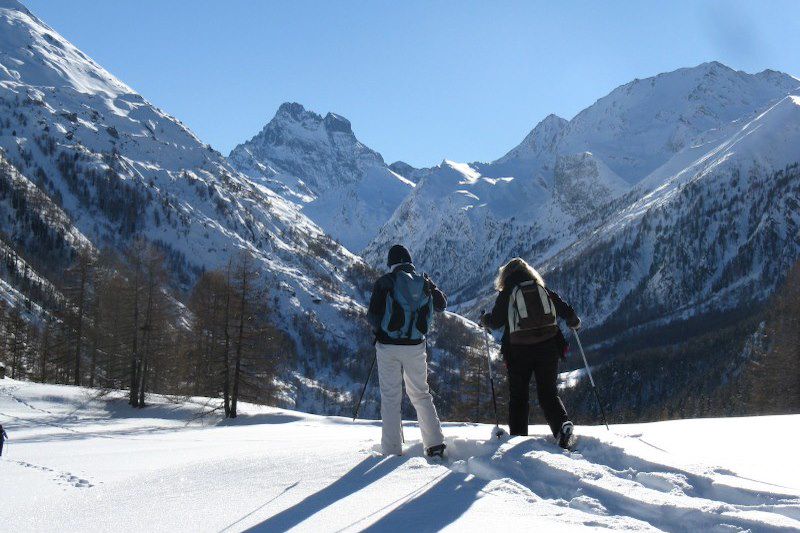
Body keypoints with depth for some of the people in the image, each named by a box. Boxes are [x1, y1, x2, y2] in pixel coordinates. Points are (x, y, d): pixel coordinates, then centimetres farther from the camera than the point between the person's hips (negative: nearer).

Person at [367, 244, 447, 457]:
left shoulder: (385, 281, -8)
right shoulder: (424, 282, 3)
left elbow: (373, 315, -10)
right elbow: (441, 305, 19)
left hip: (388, 346, -3)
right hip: (416, 346, 3)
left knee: (390, 398, 4)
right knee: (421, 394, 17)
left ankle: (392, 451, 3)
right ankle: (436, 444, 14)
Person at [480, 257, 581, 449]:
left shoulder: (507, 293, 2)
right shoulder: (543, 289, 10)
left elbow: (496, 321, -1)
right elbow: (566, 310, 8)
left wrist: (485, 320, 20)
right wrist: (574, 322, 28)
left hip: (519, 351, -2)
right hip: (548, 347, 2)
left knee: (518, 396, 12)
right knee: (549, 393, 7)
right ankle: (563, 424, -18)